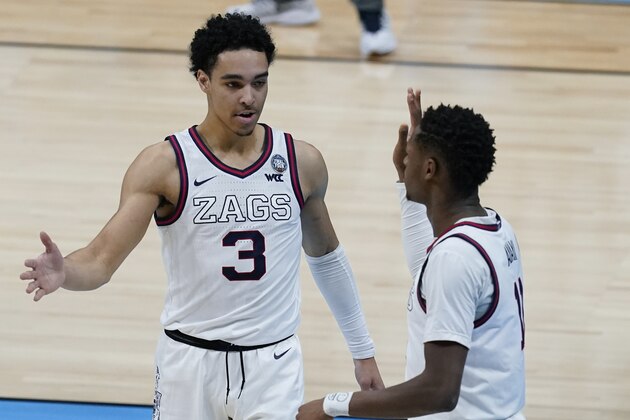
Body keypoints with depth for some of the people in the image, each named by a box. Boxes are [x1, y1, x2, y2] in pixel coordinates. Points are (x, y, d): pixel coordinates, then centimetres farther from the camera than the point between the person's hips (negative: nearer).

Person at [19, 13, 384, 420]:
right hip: (190, 361, -1)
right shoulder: (164, 165, -9)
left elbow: (326, 256, 16)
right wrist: (63, 273, -38)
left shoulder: (302, 162, 0)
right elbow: (101, 260, -15)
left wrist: (363, 349, 20)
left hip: (272, 366, 1)